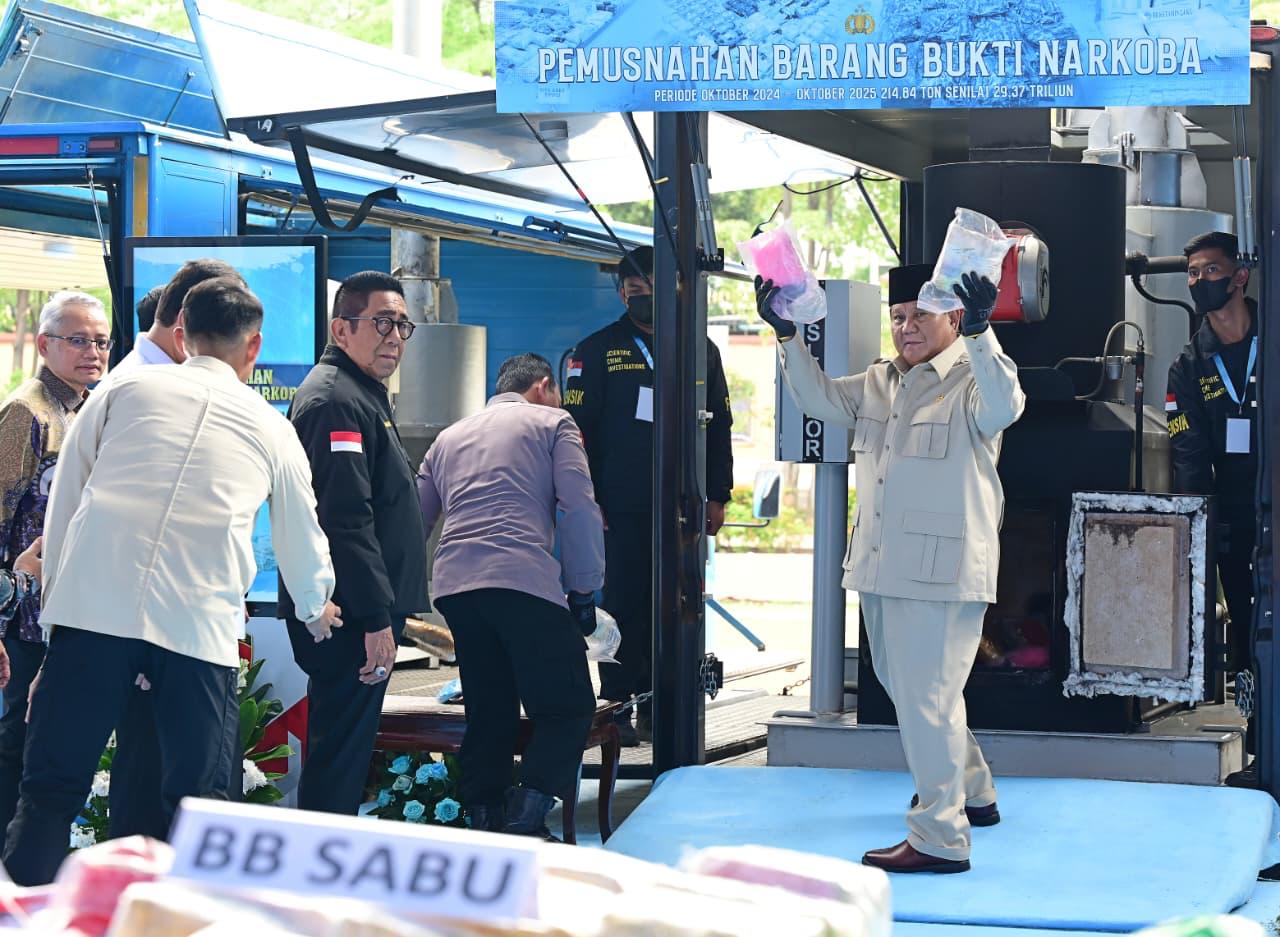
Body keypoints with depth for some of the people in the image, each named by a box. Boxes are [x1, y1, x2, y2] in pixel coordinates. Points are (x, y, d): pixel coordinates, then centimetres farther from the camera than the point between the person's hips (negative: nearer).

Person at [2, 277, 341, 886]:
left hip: (91, 608, 0)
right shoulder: (271, 429, 19)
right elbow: (301, 538, 32)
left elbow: (63, 501, 15)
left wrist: (55, 603, 23)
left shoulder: (123, 391, 16)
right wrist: (317, 611, 51)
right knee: (199, 800, 10)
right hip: (200, 627, 0)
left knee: (50, 790, 4)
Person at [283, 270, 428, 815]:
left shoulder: (360, 394, 21)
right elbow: (346, 519, -23)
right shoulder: (336, 401, -15)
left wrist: (390, 610, 27)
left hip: (357, 615, 11)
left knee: (343, 748, 15)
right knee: (341, 750, -8)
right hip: (352, 619, -11)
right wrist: (376, 619, -25)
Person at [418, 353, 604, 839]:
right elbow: (579, 508, 2)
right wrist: (584, 589, 7)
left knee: (489, 712, 13)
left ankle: (485, 826, 9)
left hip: (453, 584, 6)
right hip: (524, 580, -6)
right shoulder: (553, 423, 14)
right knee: (568, 708, 0)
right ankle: (526, 820, -16)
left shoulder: (449, 437, 29)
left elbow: (416, 518, 27)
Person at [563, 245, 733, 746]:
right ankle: (618, 709, 4)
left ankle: (657, 709, 11)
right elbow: (578, 428, 2)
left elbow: (719, 426, 15)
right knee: (624, 608, -2)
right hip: (622, 511, -2)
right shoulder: (598, 350, 5)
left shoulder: (700, 350, 12)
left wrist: (718, 495, 8)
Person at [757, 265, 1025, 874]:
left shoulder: (972, 380, -8)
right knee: (907, 689, 21)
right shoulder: (880, 384, 16)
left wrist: (980, 334, -42)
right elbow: (819, 398, 13)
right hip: (882, 567, 9)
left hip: (942, 570, -9)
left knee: (926, 698, -10)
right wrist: (787, 336, 1)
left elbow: (1003, 407, -28)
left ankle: (940, 838, -5)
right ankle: (973, 793, 40)